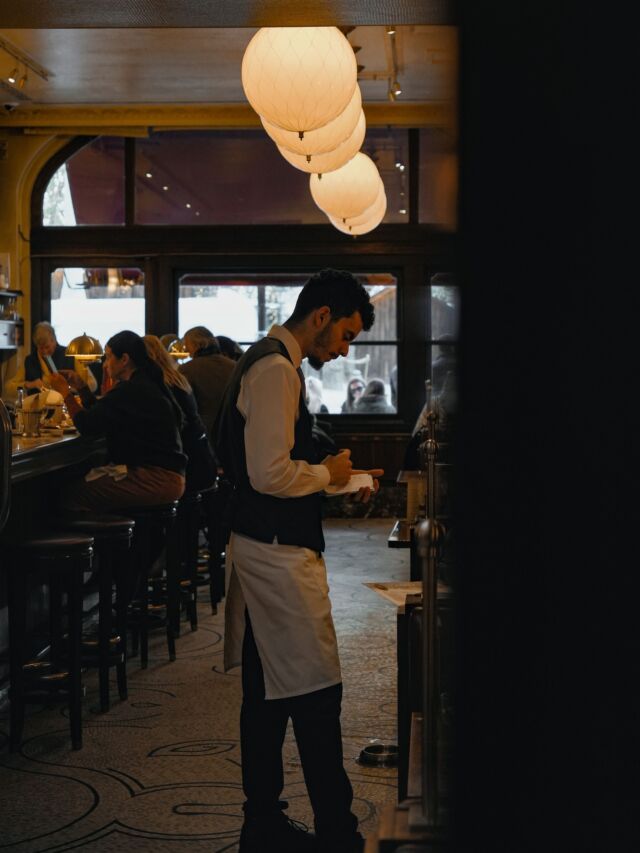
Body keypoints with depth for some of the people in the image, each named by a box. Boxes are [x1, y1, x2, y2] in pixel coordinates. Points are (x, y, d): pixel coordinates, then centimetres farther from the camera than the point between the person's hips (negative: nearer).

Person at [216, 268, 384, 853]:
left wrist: (334, 478, 15)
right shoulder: (276, 369, -17)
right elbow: (269, 475, -24)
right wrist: (328, 473, -9)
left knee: (267, 694, 15)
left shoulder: (268, 362, 17)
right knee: (316, 695, -6)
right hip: (279, 555, -11)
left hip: (262, 548, 11)